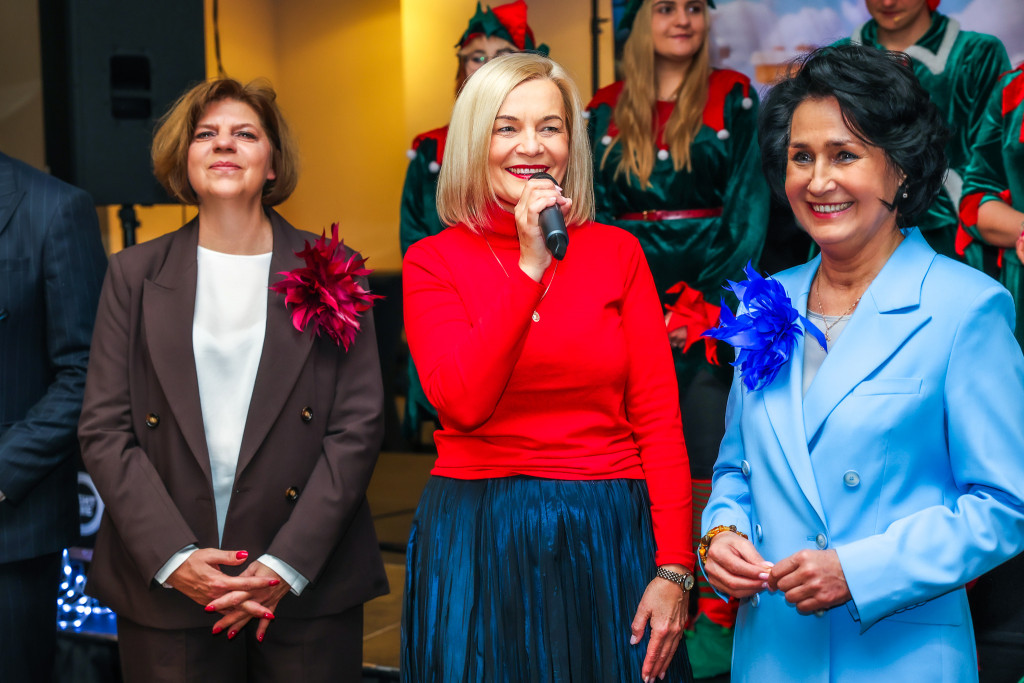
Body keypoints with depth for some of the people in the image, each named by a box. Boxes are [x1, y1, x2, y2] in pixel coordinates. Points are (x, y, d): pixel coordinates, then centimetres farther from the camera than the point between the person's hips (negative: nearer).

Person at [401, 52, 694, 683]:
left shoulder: (617, 252, 2)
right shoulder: (433, 262, 0)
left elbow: (659, 416, -2)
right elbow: (463, 402, -16)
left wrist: (674, 569, -10)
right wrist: (531, 265, -18)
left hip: (610, 535, 1)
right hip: (477, 539, -1)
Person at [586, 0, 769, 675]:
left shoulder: (734, 98, 5)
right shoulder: (606, 111, 11)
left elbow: (749, 211, 0)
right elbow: (595, 216, 9)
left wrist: (705, 308, -9)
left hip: (710, 309, -2)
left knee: (708, 465, -5)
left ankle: (715, 615, 6)